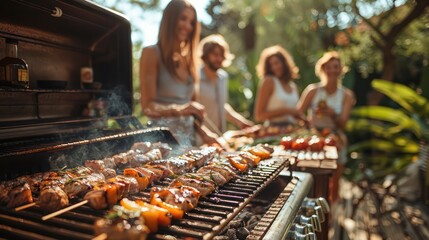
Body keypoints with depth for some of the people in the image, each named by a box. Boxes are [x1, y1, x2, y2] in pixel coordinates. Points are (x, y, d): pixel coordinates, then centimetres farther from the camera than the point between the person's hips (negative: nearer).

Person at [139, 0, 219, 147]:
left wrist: (203, 132, 0)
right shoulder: (151, 53, -5)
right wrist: (180, 110, -27)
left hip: (188, 137, 5)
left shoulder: (188, 59, 11)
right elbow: (148, 107, -12)